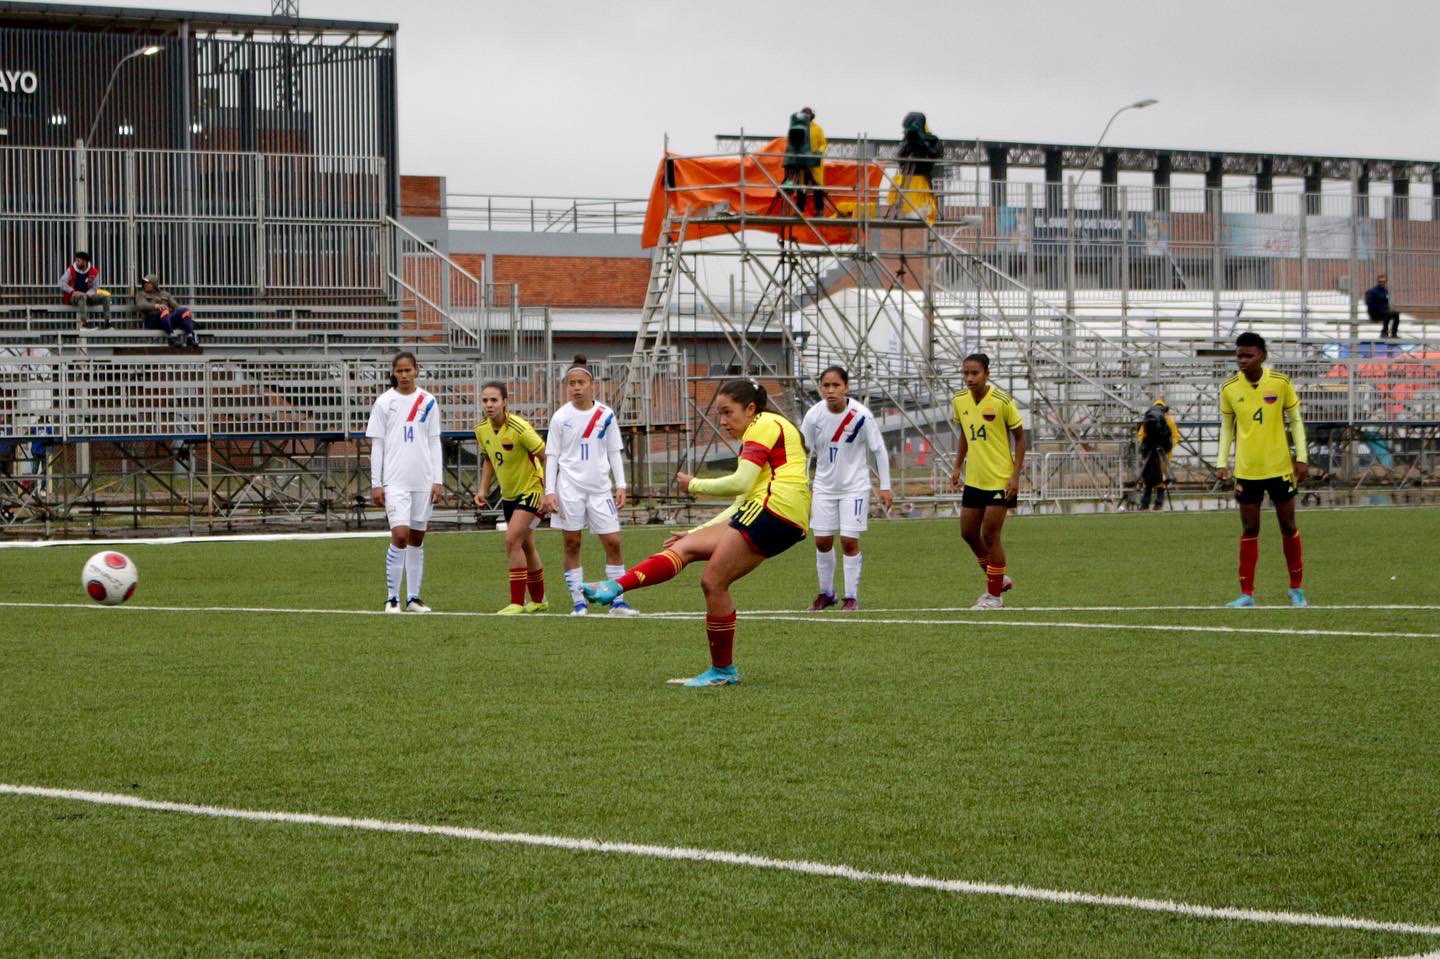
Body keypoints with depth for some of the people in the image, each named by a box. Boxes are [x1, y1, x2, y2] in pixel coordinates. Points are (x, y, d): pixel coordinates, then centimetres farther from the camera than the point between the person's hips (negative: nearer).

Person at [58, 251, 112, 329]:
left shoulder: (94, 272, 1)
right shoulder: (71, 270, -5)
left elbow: (94, 288, 4)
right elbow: (62, 283, -6)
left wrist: (88, 294, -18)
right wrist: (73, 292, -19)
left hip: (87, 296, 4)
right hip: (72, 298, -4)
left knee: (105, 297, -14)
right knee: (82, 296, -39)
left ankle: (107, 322, -18)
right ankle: (83, 324, -45)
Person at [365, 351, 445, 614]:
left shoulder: (428, 403, 7)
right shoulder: (384, 403, 1)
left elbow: (434, 443, 9)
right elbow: (376, 445, 2)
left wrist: (438, 481, 4)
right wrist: (376, 483, -3)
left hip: (423, 481, 3)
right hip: (395, 481, -3)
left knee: (417, 539, 7)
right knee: (400, 536, -15)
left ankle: (413, 598, 13)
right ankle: (392, 598, -7)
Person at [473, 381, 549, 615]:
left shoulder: (519, 428, -25)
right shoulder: (482, 430, -4)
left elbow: (546, 458, -19)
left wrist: (547, 494, -22)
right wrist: (483, 489, 2)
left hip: (531, 490, -7)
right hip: (508, 494, 7)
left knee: (512, 539, -20)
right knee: (525, 546, 16)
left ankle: (517, 602, -16)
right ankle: (538, 600, 31)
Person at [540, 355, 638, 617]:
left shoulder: (606, 415, 4)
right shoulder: (561, 417, 0)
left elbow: (614, 453, 10)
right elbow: (551, 456, 3)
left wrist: (620, 486, 2)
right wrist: (549, 491, -5)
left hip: (600, 488, 1)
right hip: (569, 488, -1)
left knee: (613, 542, -2)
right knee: (571, 544, 1)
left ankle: (617, 600, 6)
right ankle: (578, 601, 7)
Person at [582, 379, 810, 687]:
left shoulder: (763, 426, -1)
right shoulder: (772, 428, 30)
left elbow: (741, 483, -14)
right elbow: (746, 500, 28)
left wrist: (695, 485, 0)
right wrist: (697, 532, 26)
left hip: (775, 508, -10)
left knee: (713, 581, -10)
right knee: (686, 546, 5)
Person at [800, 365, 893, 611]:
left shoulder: (861, 415, -18)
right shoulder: (814, 415, -11)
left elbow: (879, 450, -8)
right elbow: (804, 450, 2)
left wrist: (885, 487, -7)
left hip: (854, 487, -3)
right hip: (824, 486, 3)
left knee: (849, 541, -6)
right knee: (822, 541, 5)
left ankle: (852, 597, 5)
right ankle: (826, 593, 22)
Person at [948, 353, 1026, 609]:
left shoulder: (1002, 401, -15)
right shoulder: (959, 401, 0)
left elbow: (1020, 437, -8)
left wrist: (1015, 475, -13)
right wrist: (957, 467, 10)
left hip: (1000, 480, -6)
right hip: (973, 479, 6)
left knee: (990, 535, -5)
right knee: (968, 532, 9)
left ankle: (994, 595, 8)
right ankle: (998, 579, 30)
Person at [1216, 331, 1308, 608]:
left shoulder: (1280, 383, -6)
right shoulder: (1229, 388, -3)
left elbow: (1295, 419, 2)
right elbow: (1227, 426, 8)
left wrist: (1302, 457, -2)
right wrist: (1222, 462, 0)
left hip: (1279, 467, -1)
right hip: (1246, 470, 1)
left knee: (1288, 526, 8)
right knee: (1249, 530, 4)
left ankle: (1296, 588, 21)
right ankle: (1247, 593, 7)